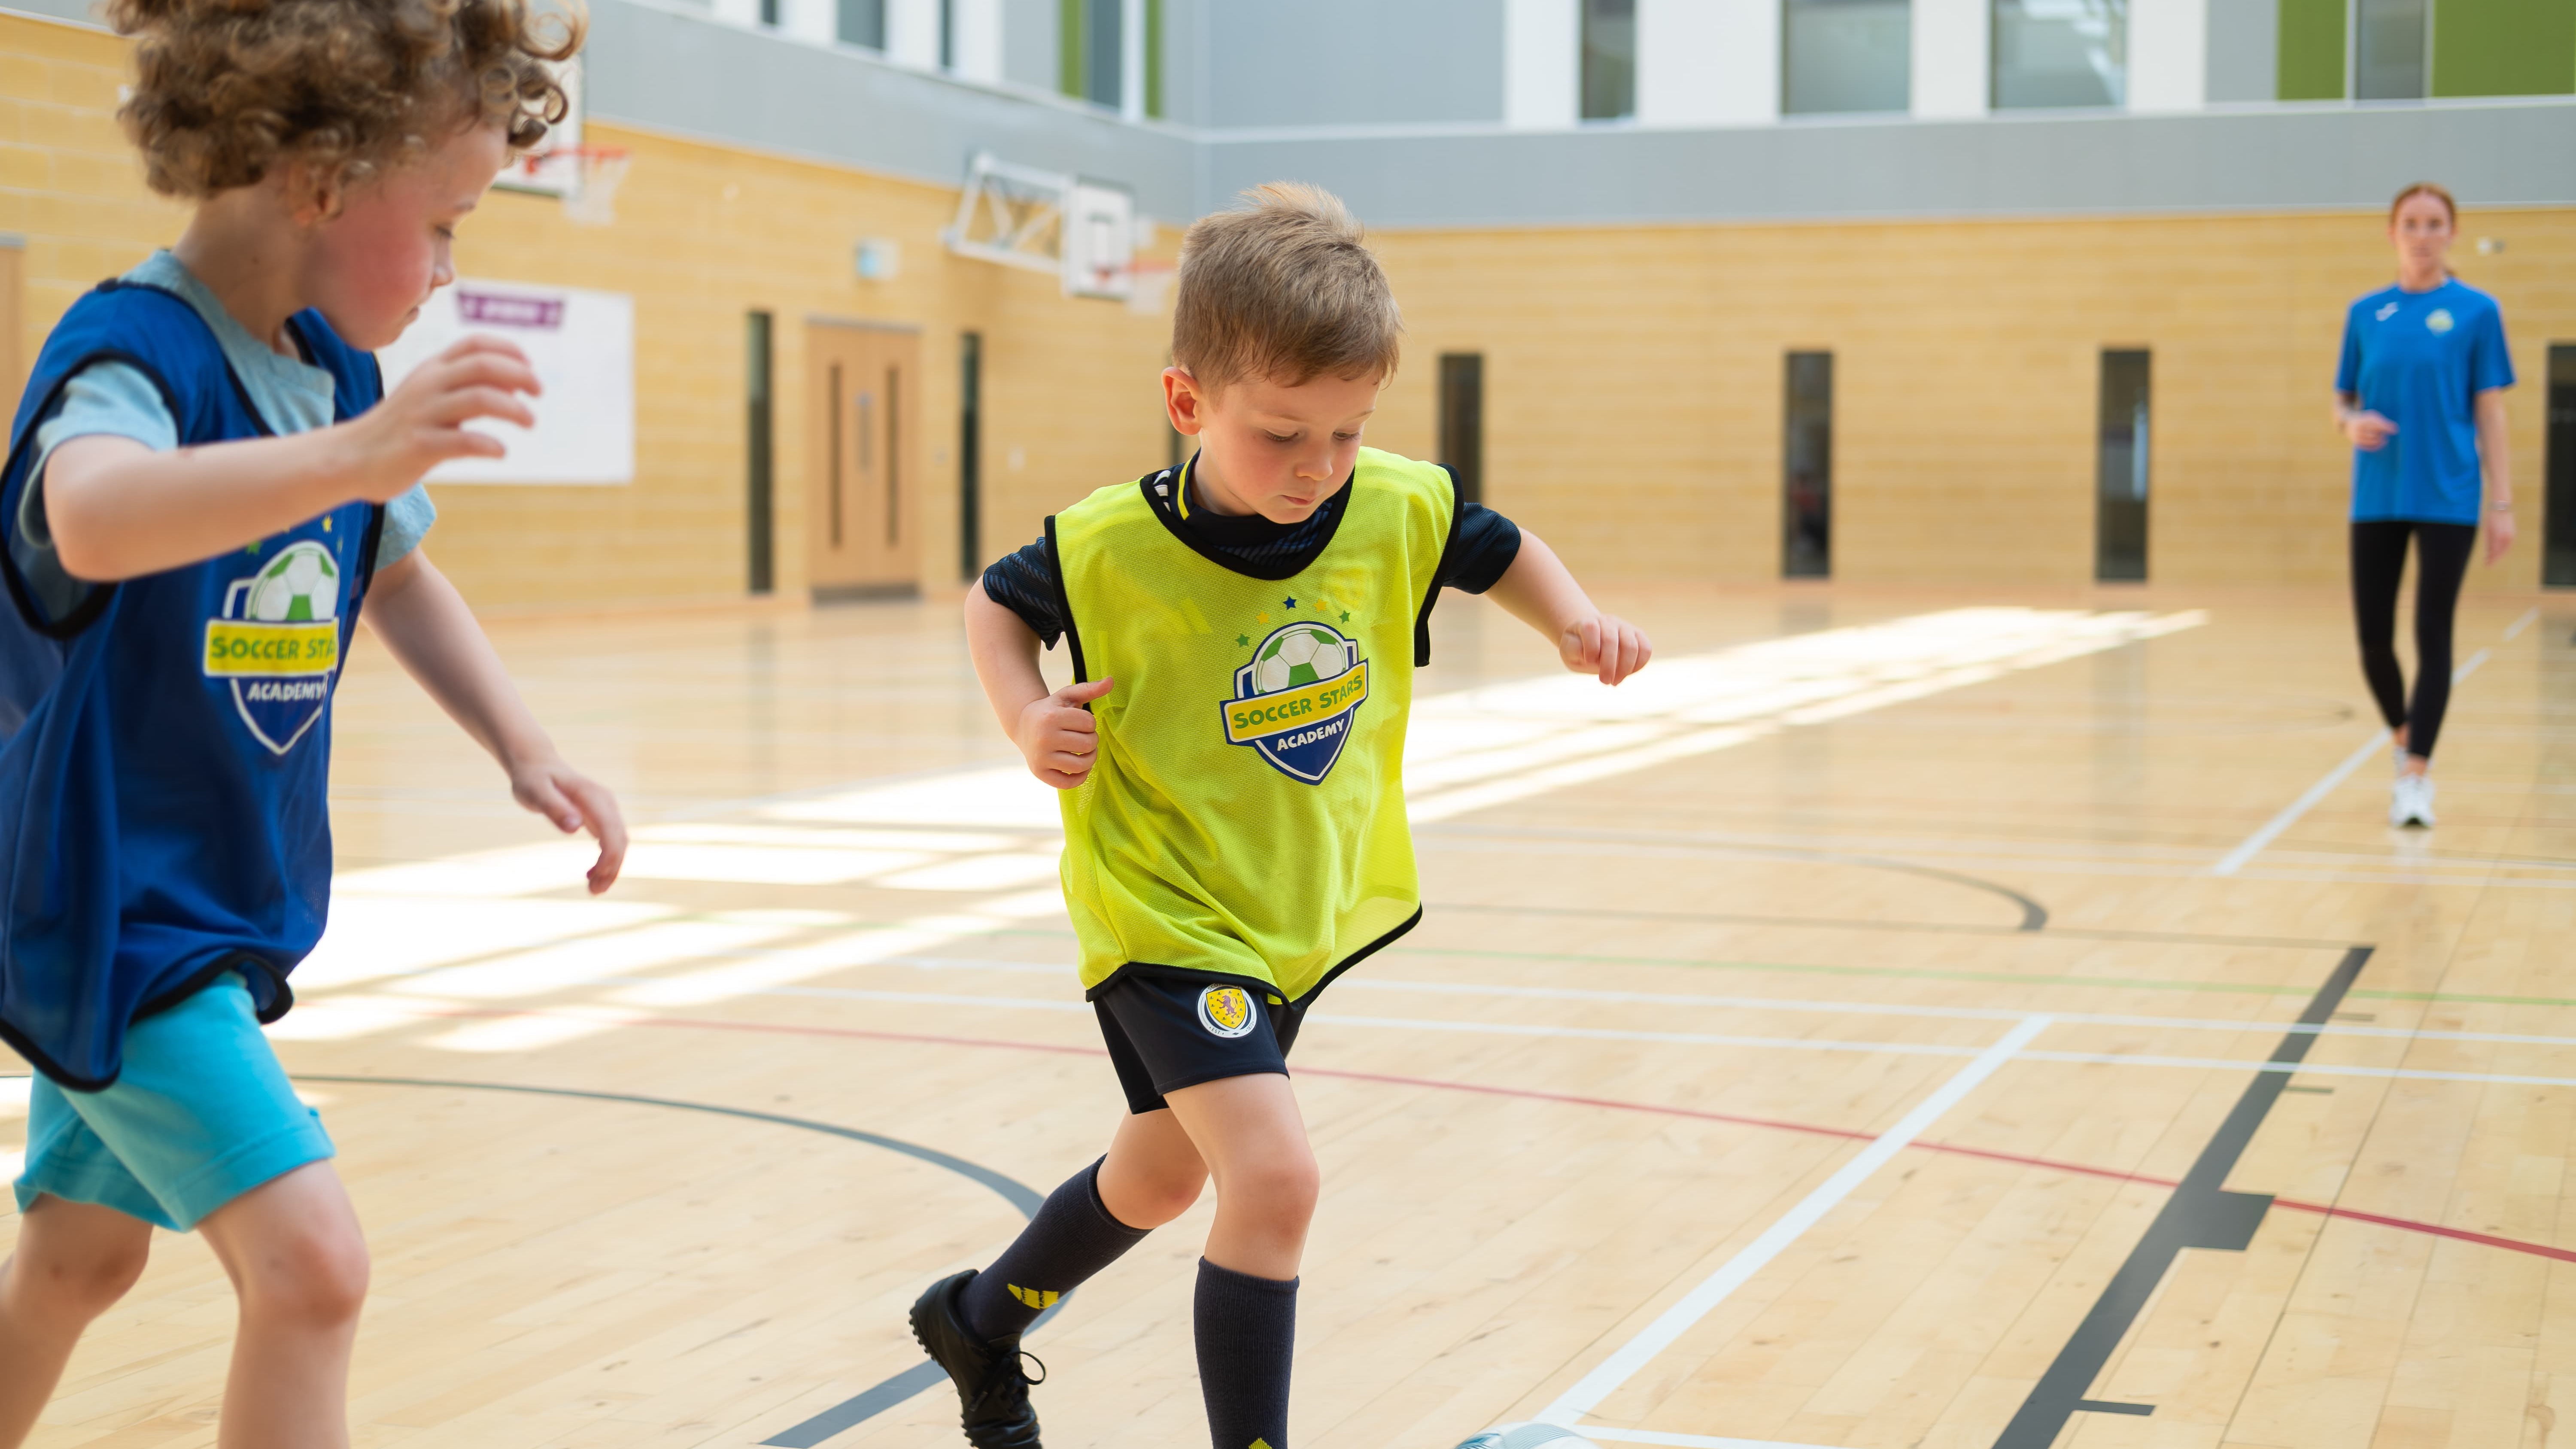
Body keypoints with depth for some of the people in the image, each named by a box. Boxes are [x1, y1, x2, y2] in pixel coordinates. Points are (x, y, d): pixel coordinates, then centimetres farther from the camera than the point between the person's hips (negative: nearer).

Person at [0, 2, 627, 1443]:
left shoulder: (338, 374, 5)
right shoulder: (133, 351, -22)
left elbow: (398, 575, 22)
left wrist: (528, 749, 9)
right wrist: (350, 458, -60)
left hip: (219, 908, 9)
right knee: (310, 1263, -17)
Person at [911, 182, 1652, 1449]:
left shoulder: (1396, 510, -14)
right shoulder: (1113, 547, -22)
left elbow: (1501, 550, 7)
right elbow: (996, 601, -3)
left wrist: (1574, 622, -12)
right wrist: (1026, 717, -20)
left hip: (1307, 910, 6)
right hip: (1165, 917, -6)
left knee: (1165, 1172, 23)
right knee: (1275, 1174, -23)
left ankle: (980, 1322, 50)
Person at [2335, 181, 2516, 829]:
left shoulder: (2475, 311, 0)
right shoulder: (2366, 314, 7)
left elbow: (2490, 413, 0)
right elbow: (2343, 401, 13)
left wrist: (2502, 503, -5)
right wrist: (2353, 423, -11)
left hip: (2447, 500, -3)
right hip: (2377, 500, 3)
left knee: (2432, 637, -5)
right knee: (2374, 639, 4)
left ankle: (2416, 777, -1)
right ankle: (2406, 741, 30)